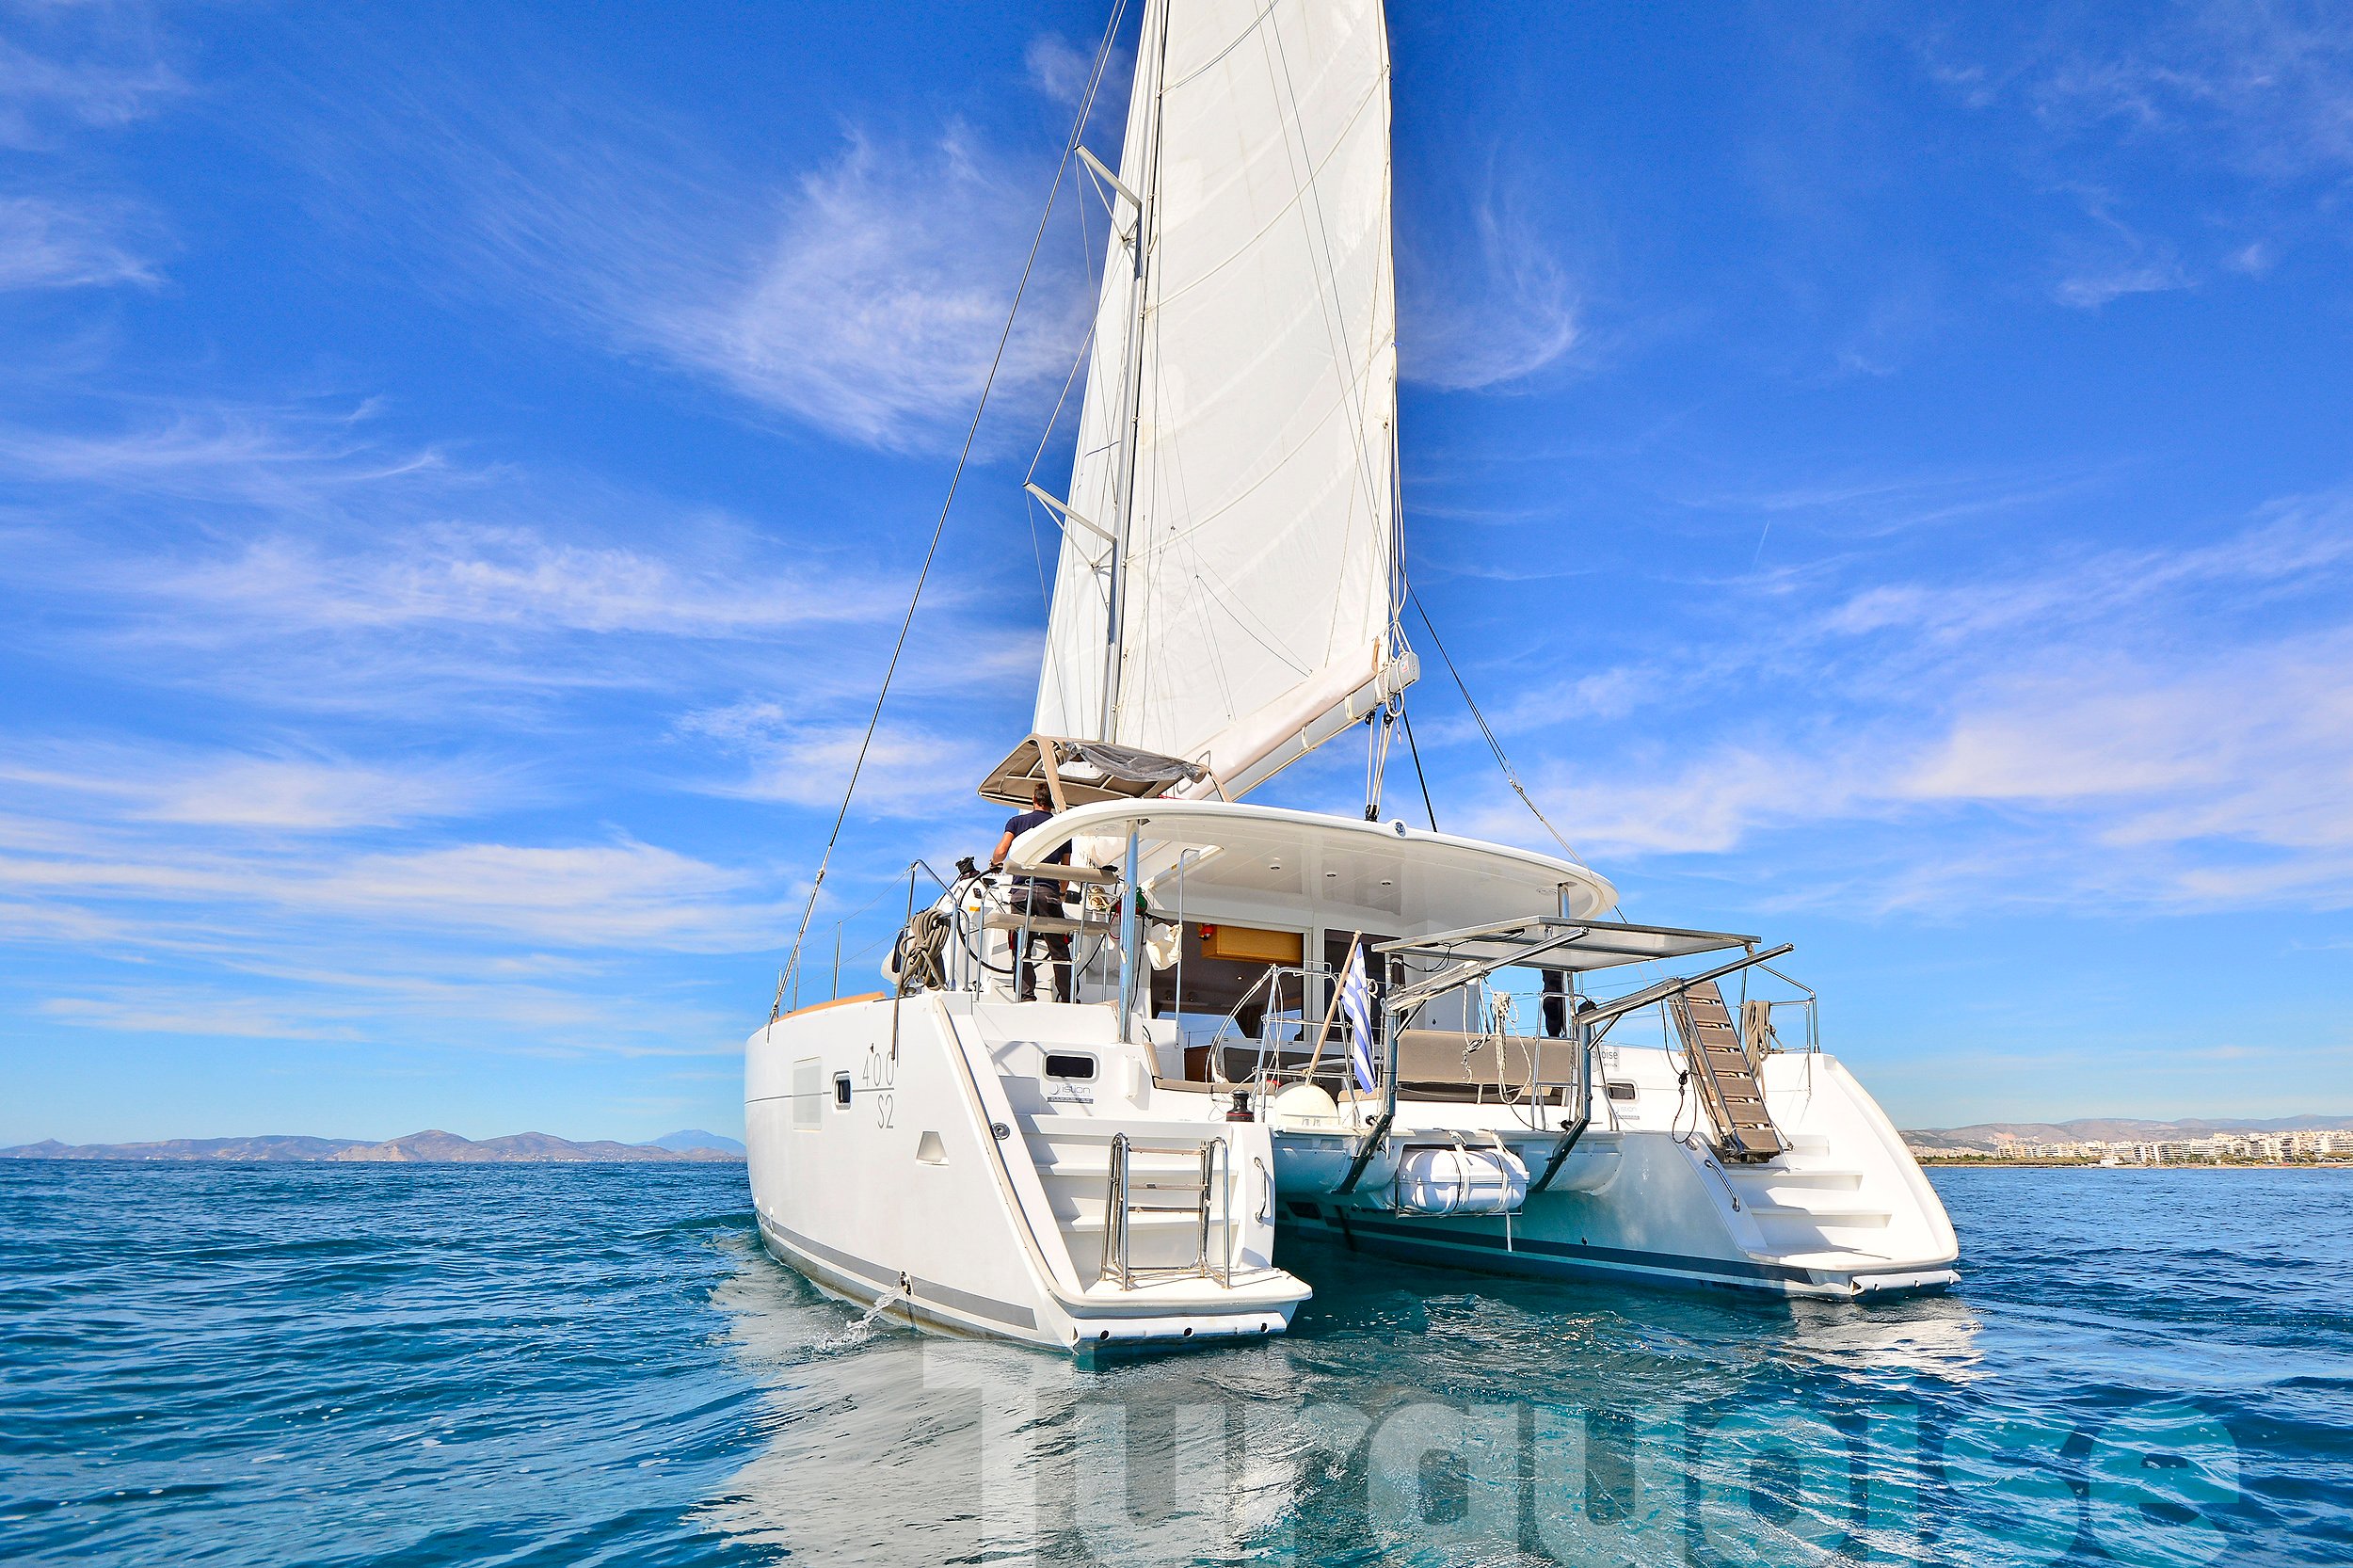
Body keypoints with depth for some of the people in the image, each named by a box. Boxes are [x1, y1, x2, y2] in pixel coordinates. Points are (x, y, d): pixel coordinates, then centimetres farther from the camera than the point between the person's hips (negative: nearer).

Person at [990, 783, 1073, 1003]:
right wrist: (1061, 894, 29)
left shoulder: (1018, 821, 12)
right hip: (1049, 891, 0)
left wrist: (995, 863, 19)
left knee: (1021, 949, 4)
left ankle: (1025, 997, -2)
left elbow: (1002, 850, -3)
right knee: (1059, 949, 4)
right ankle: (1066, 998, 1)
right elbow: (1066, 869, 15)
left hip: (1021, 890, 0)